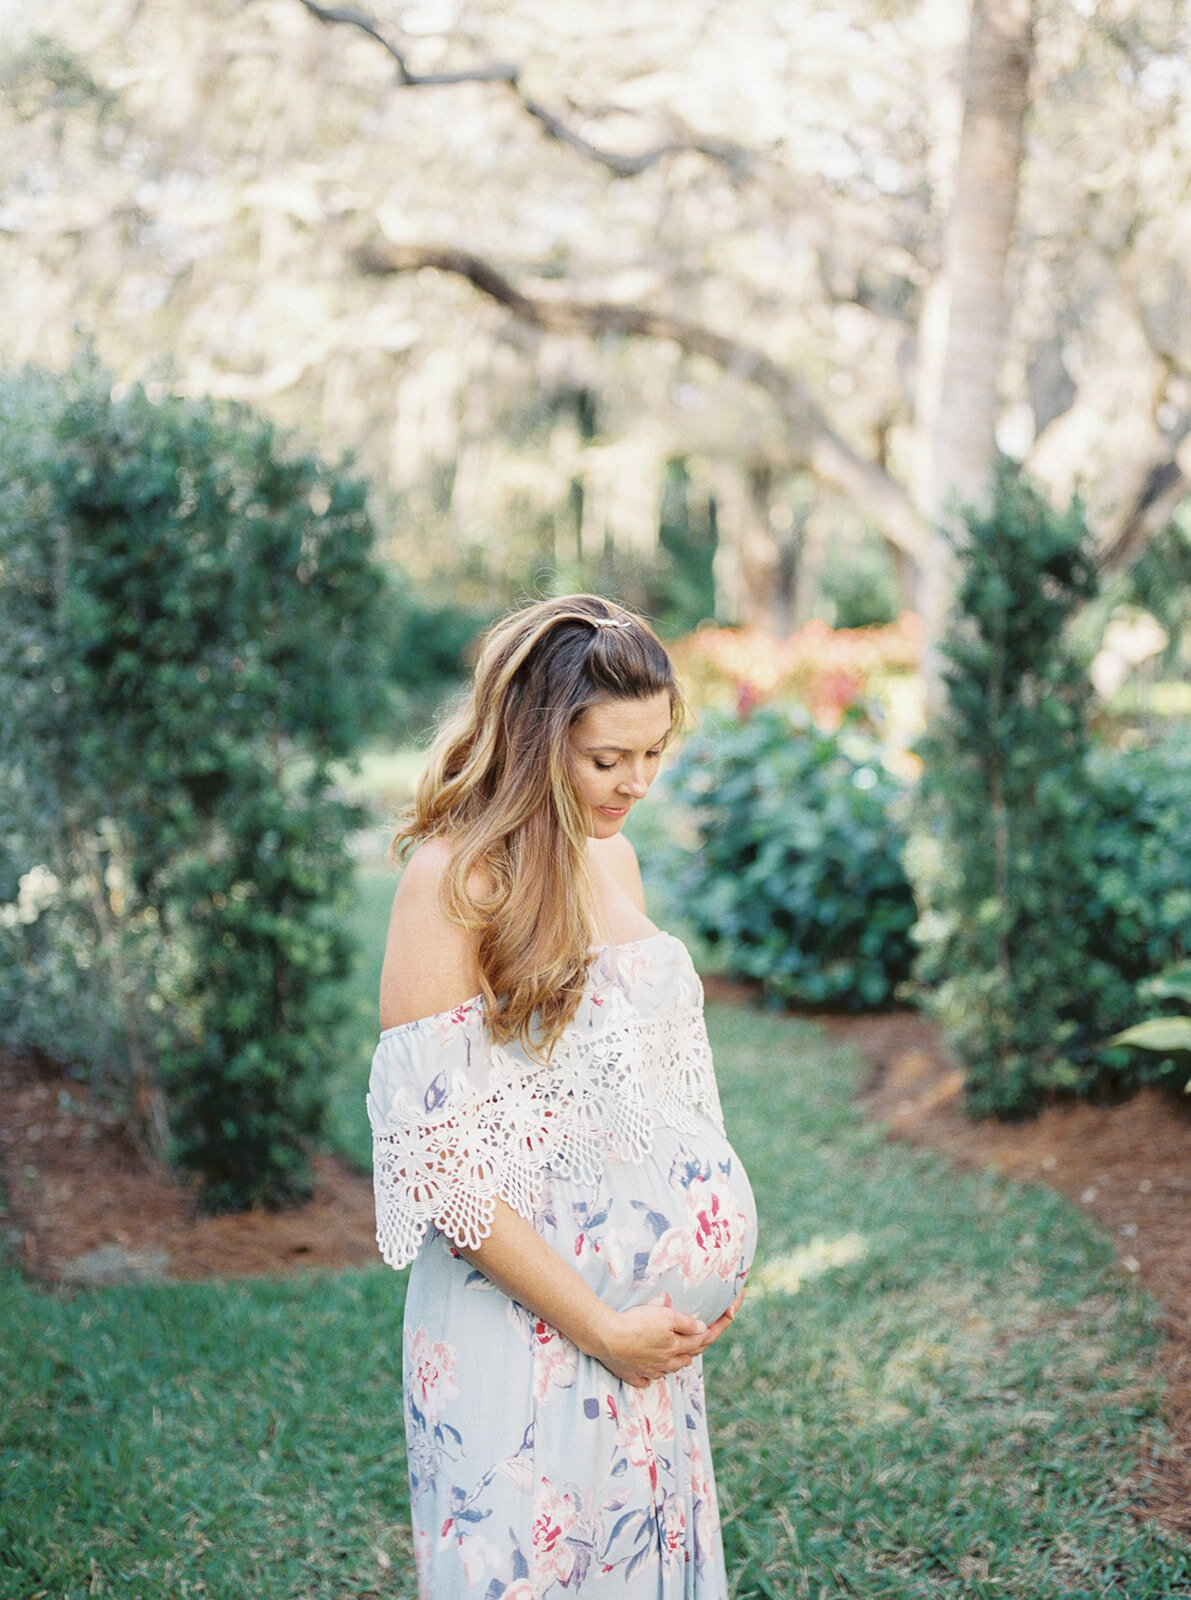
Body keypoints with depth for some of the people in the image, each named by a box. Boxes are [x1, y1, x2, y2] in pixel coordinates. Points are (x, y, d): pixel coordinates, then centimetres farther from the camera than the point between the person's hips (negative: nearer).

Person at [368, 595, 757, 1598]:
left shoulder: (614, 857, 6)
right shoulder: (454, 878, -16)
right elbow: (432, 1156, -18)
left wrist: (716, 1263, 4)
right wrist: (596, 1324, -15)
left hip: (654, 1313, 7)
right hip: (520, 1318, -6)